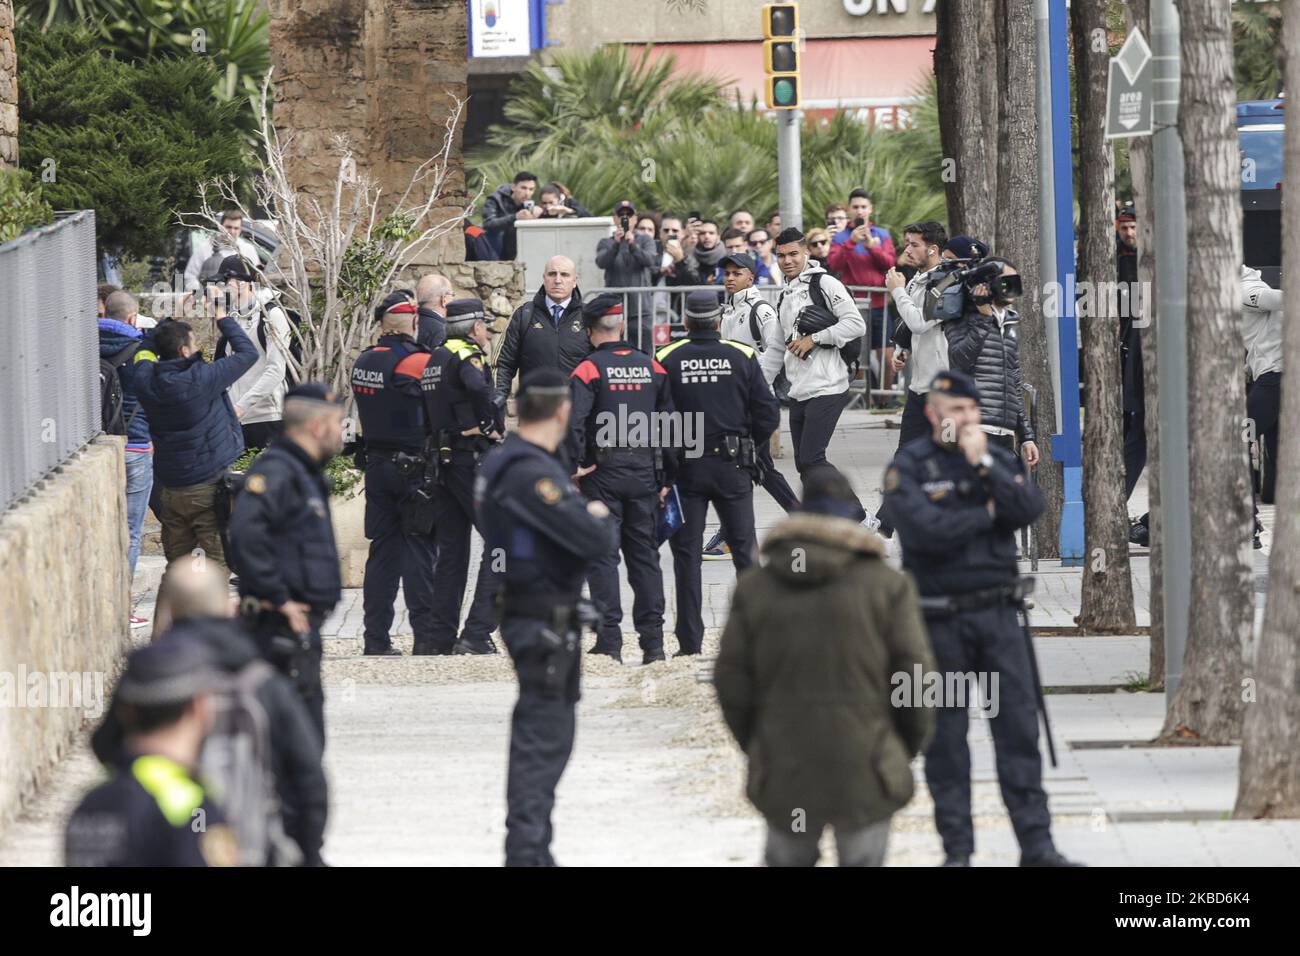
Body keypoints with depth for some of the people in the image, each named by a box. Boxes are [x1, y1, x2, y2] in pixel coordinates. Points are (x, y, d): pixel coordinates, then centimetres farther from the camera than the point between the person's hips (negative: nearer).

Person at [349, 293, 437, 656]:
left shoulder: (363, 363, 5)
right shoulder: (418, 362, -15)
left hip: (376, 464, 5)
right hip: (414, 468, -5)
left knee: (382, 549, 10)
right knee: (418, 552, -1)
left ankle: (376, 638, 10)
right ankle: (426, 636, -3)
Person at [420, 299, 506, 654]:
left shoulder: (435, 359, 16)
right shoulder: (468, 355, -10)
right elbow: (479, 388, -32)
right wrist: (490, 426, -17)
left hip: (443, 461, 9)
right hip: (473, 459, -9)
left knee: (451, 549, 13)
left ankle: (438, 637, 12)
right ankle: (477, 633, -13)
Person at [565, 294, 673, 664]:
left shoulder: (589, 370, -8)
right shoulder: (653, 368, 6)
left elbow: (573, 421, -22)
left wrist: (574, 466, -11)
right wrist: (667, 479, 14)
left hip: (602, 474, -4)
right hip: (645, 474, 4)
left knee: (602, 555, 1)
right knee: (645, 554, 9)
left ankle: (609, 640, -4)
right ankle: (653, 642, 8)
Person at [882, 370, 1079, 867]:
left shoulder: (999, 458, 10)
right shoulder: (908, 467, -4)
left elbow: (1029, 508, -5)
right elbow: (926, 529, -18)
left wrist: (984, 465, -12)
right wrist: (988, 513, -5)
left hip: (998, 611, 3)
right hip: (940, 617, -3)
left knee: (1019, 727, -1)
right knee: (945, 736, 2)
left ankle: (1036, 844, 1)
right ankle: (957, 848, 9)